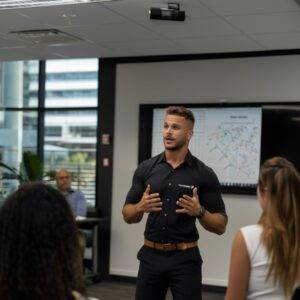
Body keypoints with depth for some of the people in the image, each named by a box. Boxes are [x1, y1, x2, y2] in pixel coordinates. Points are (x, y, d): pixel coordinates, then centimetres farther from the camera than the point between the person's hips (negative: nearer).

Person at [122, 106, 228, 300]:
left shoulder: (204, 174, -5)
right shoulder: (146, 169, 3)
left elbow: (220, 226, -3)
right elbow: (128, 216, 7)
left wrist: (199, 211, -22)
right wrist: (141, 207, -15)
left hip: (185, 258, -3)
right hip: (151, 256, 3)